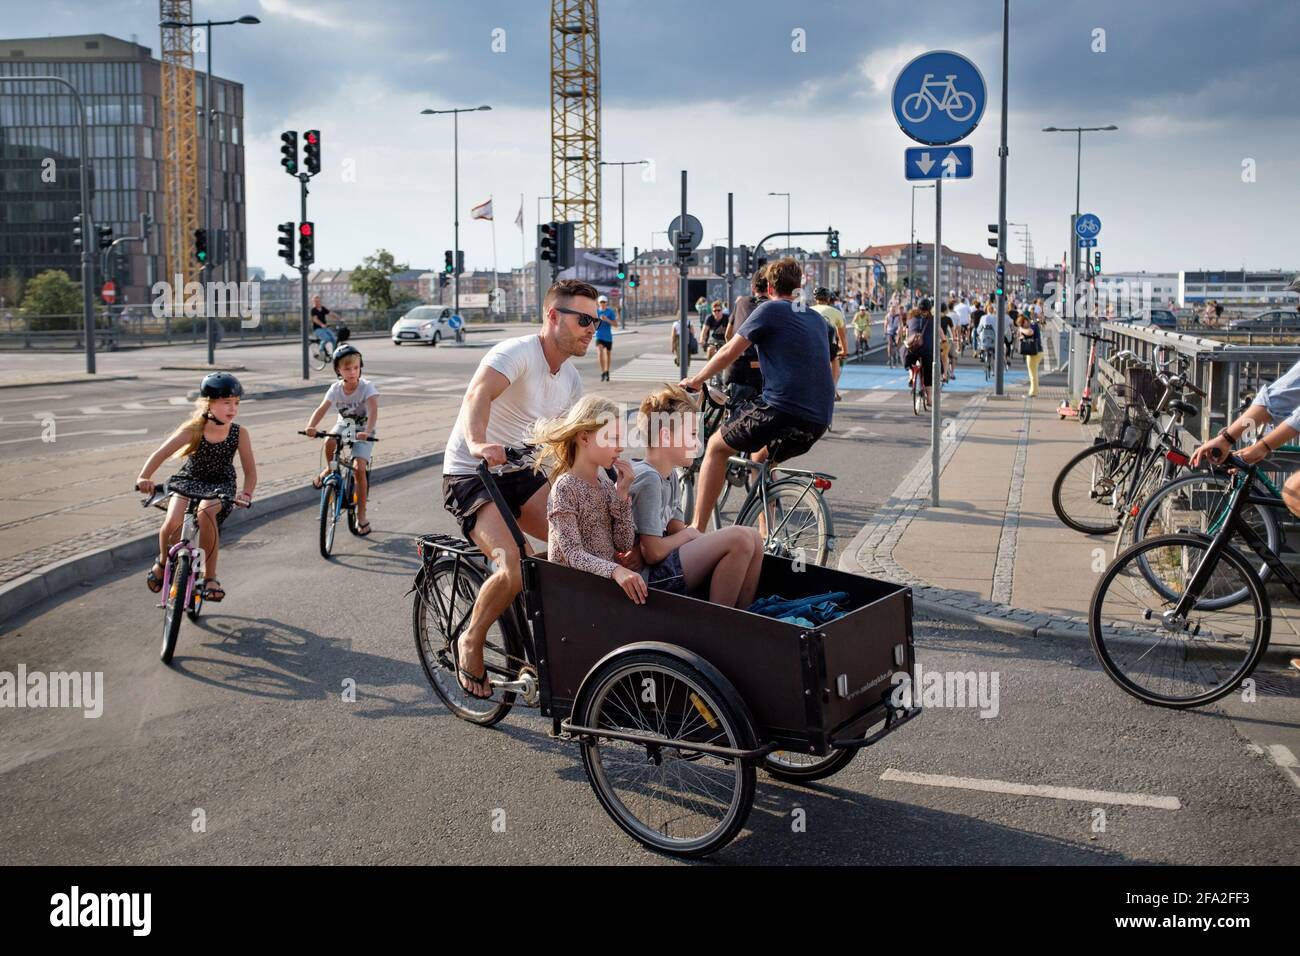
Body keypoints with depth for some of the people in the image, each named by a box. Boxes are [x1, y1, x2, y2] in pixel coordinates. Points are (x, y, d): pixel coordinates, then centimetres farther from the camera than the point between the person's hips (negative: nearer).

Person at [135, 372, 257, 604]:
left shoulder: (239, 434, -14)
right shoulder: (194, 430, -18)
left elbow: (250, 470, -11)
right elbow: (161, 454, -24)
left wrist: (246, 494, -30)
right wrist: (144, 477, -40)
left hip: (220, 485, 0)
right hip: (189, 481, 0)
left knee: (206, 513, -34)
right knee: (173, 522, -26)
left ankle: (210, 576, -17)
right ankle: (164, 561, 11)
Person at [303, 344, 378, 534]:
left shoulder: (367, 387, -22)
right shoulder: (336, 389, -13)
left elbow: (373, 411, -37)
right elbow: (321, 409, -25)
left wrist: (367, 432, -55)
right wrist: (311, 426, -46)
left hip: (364, 430, -3)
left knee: (359, 467, -20)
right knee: (329, 442, -32)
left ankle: (361, 516, -7)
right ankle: (330, 469, 3)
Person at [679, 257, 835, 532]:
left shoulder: (770, 309, 2)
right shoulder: (817, 319, 22)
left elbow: (729, 352, -1)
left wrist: (694, 381, 12)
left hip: (781, 409, -7)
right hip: (819, 419, 7)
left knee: (716, 447, 12)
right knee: (760, 458, 30)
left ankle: (697, 529, 6)